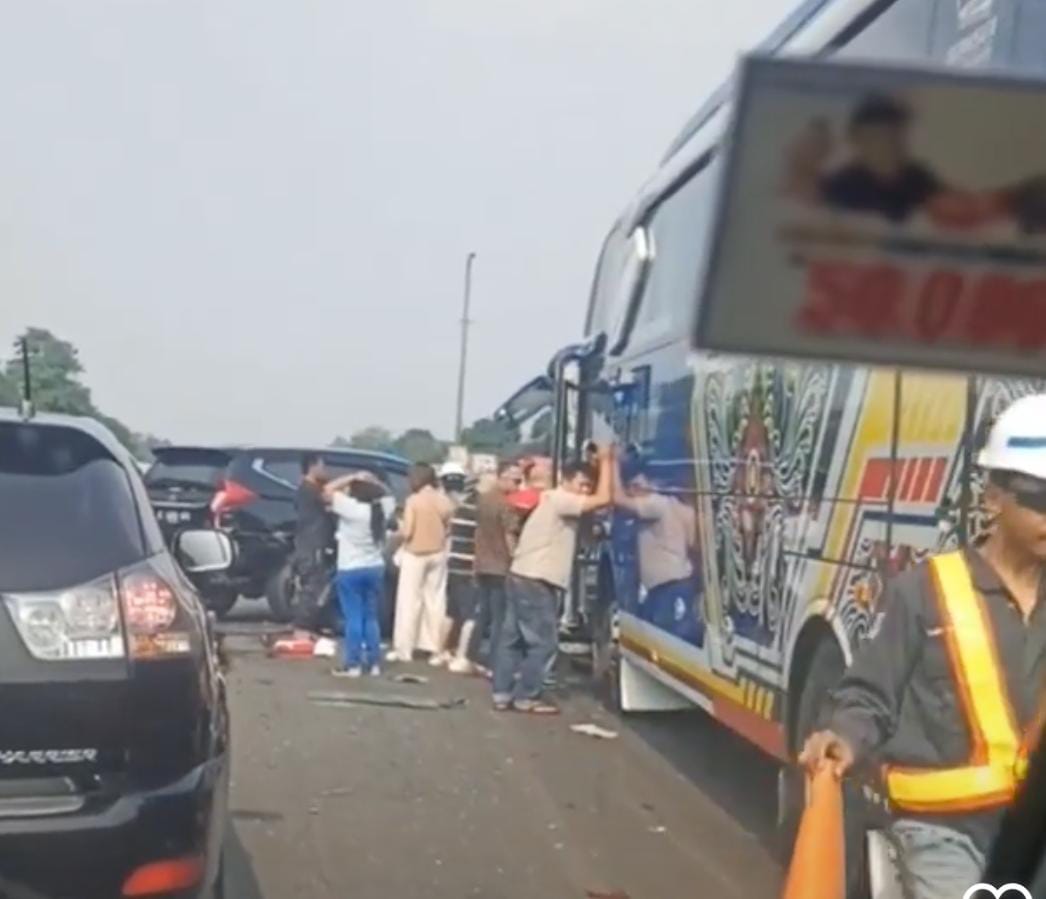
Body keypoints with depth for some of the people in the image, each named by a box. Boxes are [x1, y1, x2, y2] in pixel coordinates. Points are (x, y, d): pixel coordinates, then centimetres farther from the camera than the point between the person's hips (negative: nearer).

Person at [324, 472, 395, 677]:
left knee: (353, 618, -4)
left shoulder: (351, 508, -16)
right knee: (371, 618, 12)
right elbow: (386, 495, 21)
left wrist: (352, 478, -8)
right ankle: (374, 663, 12)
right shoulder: (382, 508, -1)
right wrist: (373, 482, 7)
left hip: (350, 570, -6)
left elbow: (328, 490, -13)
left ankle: (353, 664, -4)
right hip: (375, 569, 6)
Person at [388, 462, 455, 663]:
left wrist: (400, 527, 5)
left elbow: (407, 532, -16)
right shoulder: (444, 501, -1)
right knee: (435, 600, 11)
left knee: (409, 602, -1)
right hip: (438, 554, 5)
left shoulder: (413, 500, -15)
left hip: (415, 555, -5)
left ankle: (404, 649, 0)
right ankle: (434, 646, 13)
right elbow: (448, 528, 4)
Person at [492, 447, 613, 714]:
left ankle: (502, 694, 13)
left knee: (513, 638, 10)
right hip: (536, 581, -10)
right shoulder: (561, 500, -11)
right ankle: (526, 697, 2)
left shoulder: (553, 499, 20)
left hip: (520, 576, 10)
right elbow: (603, 499, -20)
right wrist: (606, 461, -11)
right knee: (542, 641, -2)